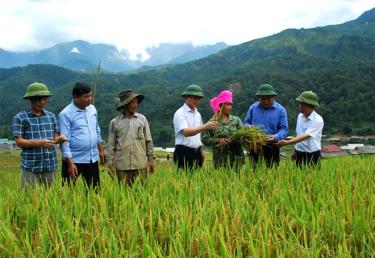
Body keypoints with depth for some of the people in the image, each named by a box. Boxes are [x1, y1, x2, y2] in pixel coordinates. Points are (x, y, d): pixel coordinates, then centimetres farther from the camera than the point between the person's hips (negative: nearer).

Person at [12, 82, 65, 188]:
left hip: (50, 165, 4)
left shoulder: (51, 116, 9)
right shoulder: (20, 118, -3)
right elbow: (19, 141, -7)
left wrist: (59, 139, -12)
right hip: (30, 167, -4)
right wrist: (39, 143, -22)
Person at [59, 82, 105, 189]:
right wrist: (70, 163, -18)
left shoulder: (92, 109, 6)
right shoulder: (66, 114, -13)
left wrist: (101, 149, 18)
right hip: (74, 160, -6)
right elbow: (65, 140, -15)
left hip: (93, 159, 6)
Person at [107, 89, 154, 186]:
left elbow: (148, 141, 9)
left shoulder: (142, 119, 6)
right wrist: (111, 164, 2)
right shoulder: (115, 122, 3)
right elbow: (111, 145, 6)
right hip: (122, 166, 0)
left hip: (140, 165, 1)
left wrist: (151, 160, 7)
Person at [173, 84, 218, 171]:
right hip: (184, 153, -7)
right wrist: (204, 127, -36)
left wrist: (201, 151, 13)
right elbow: (186, 132, -24)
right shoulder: (180, 113, -9)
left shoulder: (197, 113, 14)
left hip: (197, 153, 7)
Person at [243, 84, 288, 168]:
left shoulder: (280, 110, -1)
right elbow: (246, 122, 16)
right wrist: (248, 126, -9)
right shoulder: (253, 107, 8)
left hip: (271, 148, -2)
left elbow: (284, 129, -4)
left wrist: (276, 137, -25)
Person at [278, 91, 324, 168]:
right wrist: (295, 150, 14)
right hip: (299, 154, 6)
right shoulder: (300, 116, 5)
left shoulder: (318, 120, -16)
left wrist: (286, 142, -33)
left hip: (312, 156, -6)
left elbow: (305, 136, -25)